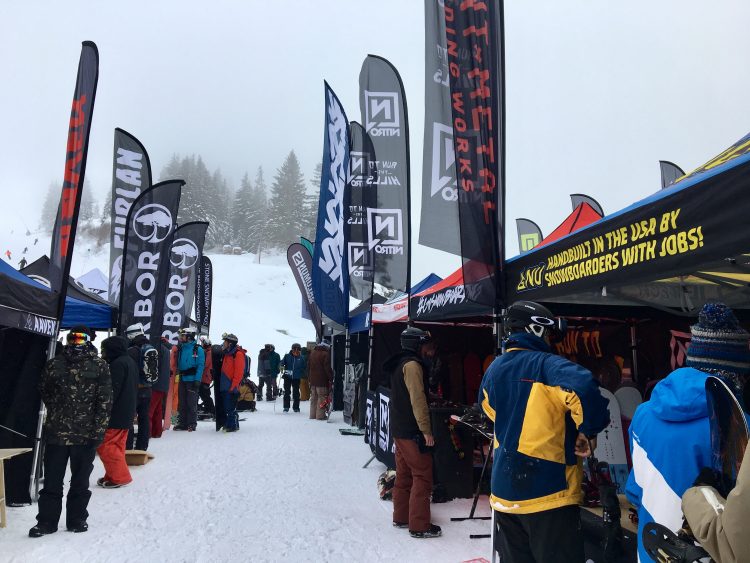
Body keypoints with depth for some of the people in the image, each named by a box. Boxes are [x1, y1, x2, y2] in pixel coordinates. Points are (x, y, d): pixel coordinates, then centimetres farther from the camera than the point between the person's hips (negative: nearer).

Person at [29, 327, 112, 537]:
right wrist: (57, 412, 8)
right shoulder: (54, 364, 1)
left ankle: (77, 519, 27)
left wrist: (98, 429, -9)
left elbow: (105, 400, -4)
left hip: (87, 434, -1)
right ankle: (46, 521, 23)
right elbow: (44, 392, 16)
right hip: (56, 432, 1)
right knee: (52, 481, 8)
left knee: (80, 482, 12)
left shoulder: (99, 365, -4)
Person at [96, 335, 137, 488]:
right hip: (127, 413, 10)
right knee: (117, 445, 16)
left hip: (116, 412, -10)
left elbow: (112, 391, -21)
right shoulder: (130, 361, 14)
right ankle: (116, 475, 22)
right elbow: (133, 387, 19)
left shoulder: (118, 364, -17)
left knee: (105, 444, -3)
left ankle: (119, 476, 0)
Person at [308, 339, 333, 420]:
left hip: (312, 379, 8)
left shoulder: (312, 352, 12)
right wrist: (331, 378, -10)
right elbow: (327, 368, -16)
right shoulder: (325, 354, -14)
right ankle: (320, 415, -2)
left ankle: (313, 414, 19)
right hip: (322, 380, -7)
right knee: (322, 397, -2)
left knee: (313, 397, 14)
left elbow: (309, 367, 18)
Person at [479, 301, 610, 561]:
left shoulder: (494, 369, 8)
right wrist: (589, 431, -19)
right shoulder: (547, 365, -15)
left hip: (503, 492, 7)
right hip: (547, 492, -7)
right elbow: (583, 387, -33)